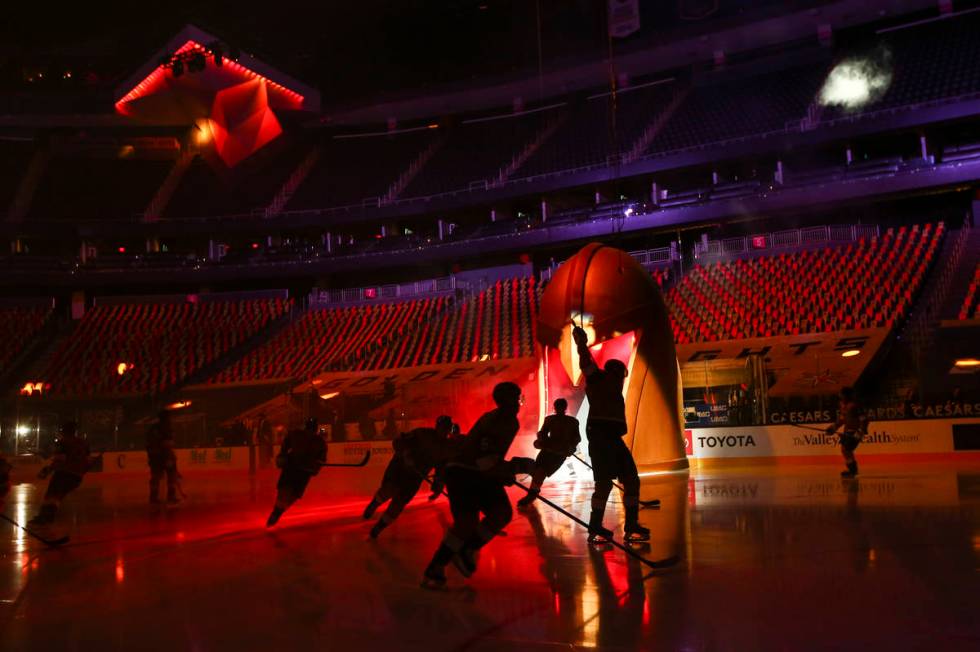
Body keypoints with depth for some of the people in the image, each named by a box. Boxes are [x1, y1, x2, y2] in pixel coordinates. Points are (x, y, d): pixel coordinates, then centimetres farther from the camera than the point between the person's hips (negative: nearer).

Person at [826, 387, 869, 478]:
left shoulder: (854, 406, -23)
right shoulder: (842, 405, 5)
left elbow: (864, 420, -22)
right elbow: (841, 419, 18)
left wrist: (859, 433, -25)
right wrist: (833, 427, 12)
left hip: (855, 432, -9)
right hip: (847, 430, 9)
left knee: (845, 449, -16)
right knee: (844, 449, 11)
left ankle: (852, 470, -6)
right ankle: (853, 469, 23)